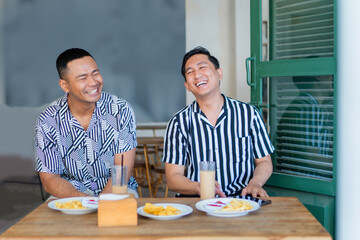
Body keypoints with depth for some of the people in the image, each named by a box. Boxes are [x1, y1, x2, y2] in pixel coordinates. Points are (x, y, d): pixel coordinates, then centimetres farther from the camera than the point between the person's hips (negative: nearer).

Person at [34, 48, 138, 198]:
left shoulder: (121, 111, -9)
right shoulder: (48, 121, -8)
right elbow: (49, 179, -6)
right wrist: (81, 199, -26)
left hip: (117, 191, 0)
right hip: (72, 191, 0)